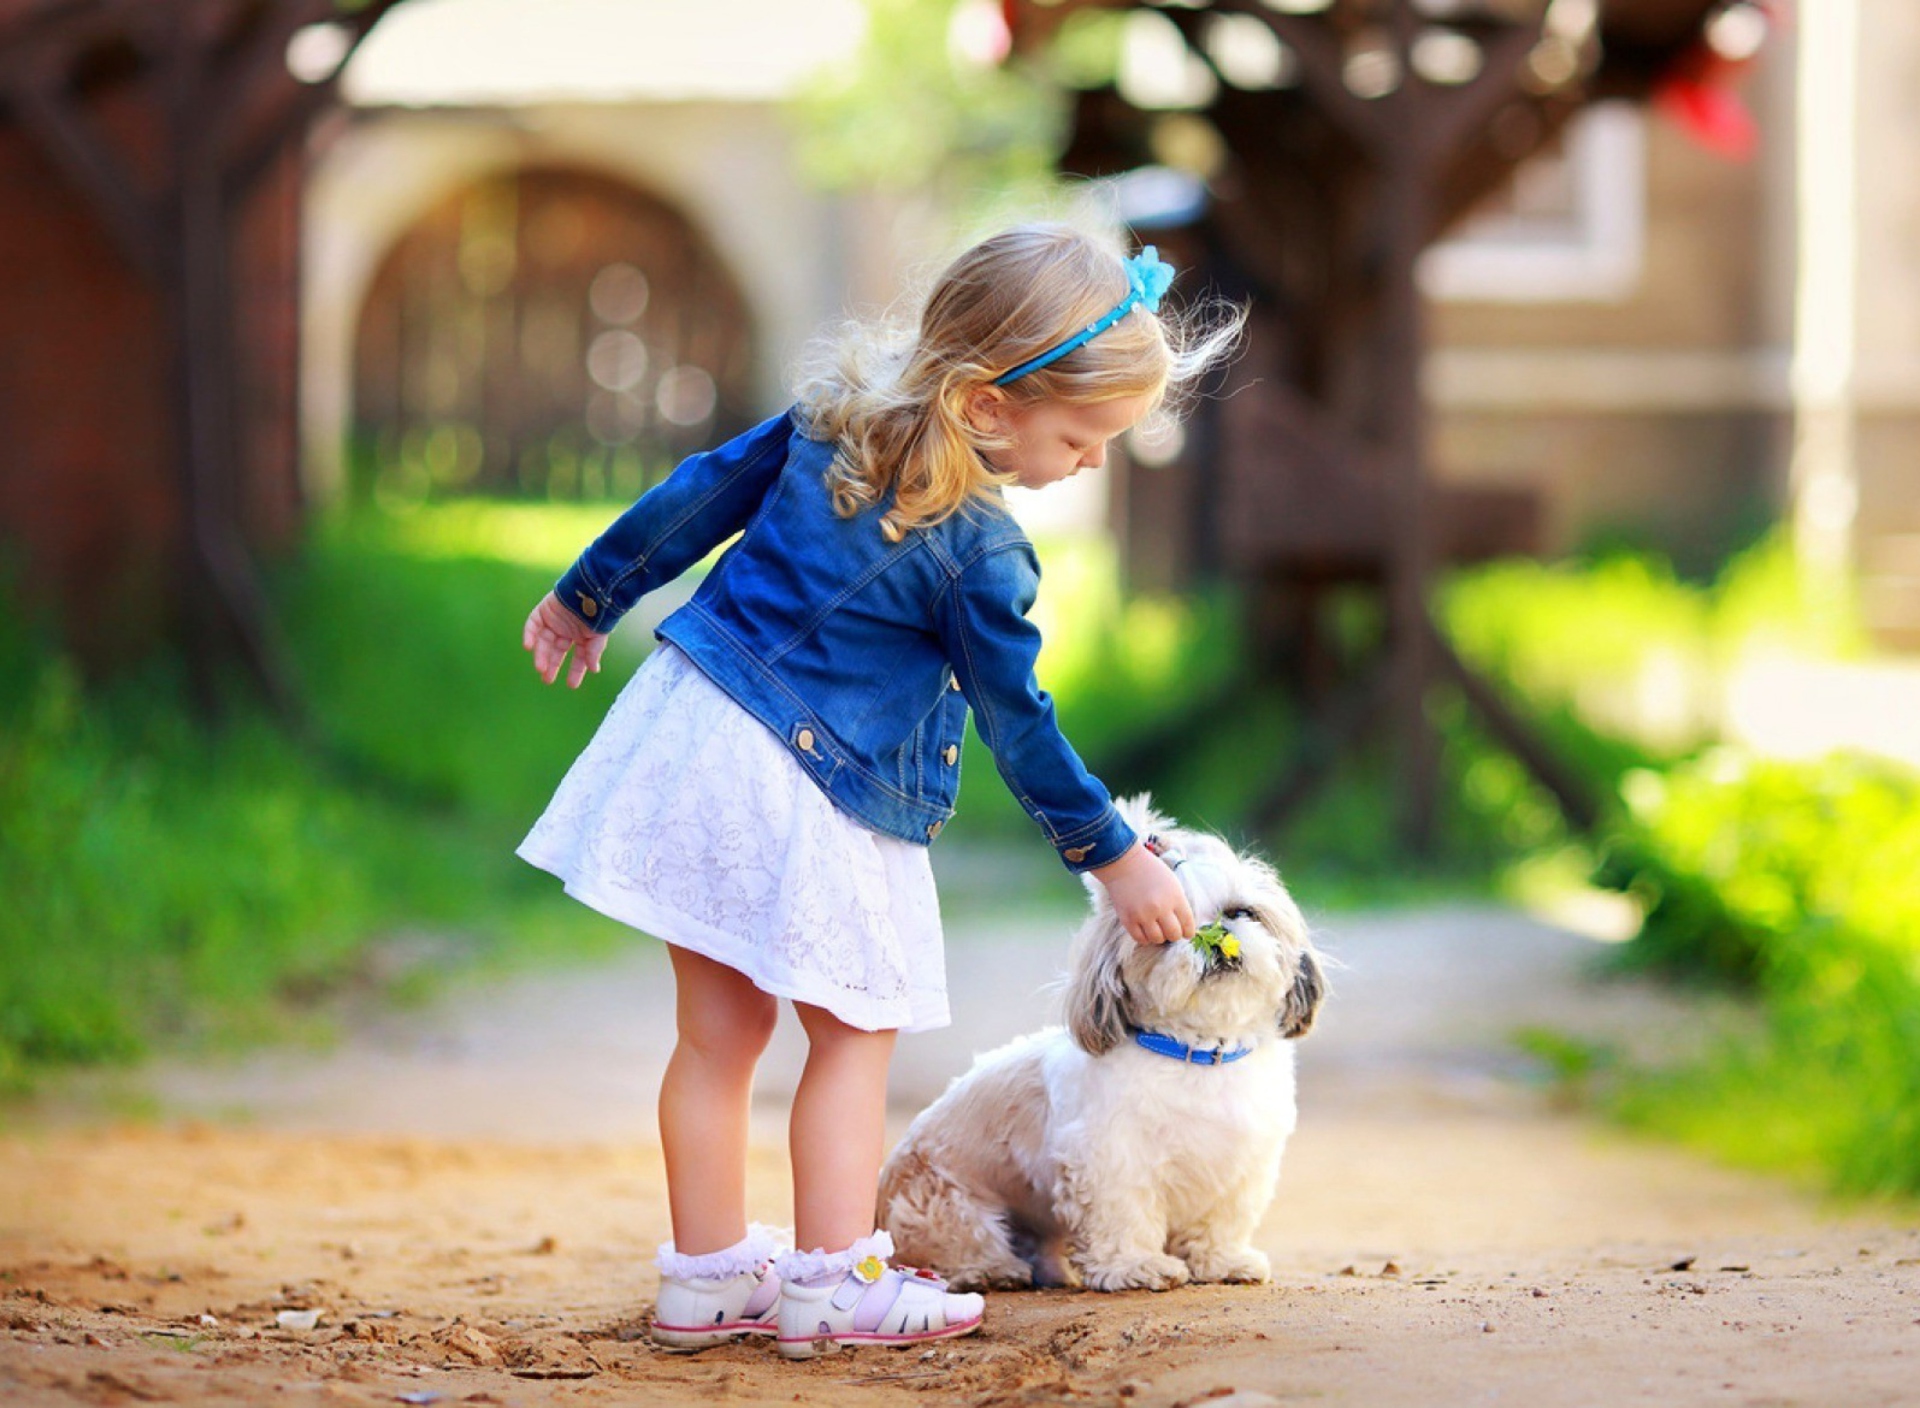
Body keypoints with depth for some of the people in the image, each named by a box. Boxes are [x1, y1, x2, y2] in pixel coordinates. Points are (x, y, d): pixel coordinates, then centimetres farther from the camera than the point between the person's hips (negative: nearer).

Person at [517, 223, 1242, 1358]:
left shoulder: (832, 417, 3)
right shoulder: (978, 552, -16)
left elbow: (695, 497, 13)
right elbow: (1021, 729, -9)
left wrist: (587, 599, 27)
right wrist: (1115, 859, 3)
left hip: (688, 729, 7)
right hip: (808, 798, -7)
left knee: (718, 1029, 13)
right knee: (857, 1033, 8)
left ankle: (707, 1275, 19)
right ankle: (833, 1278, 6)